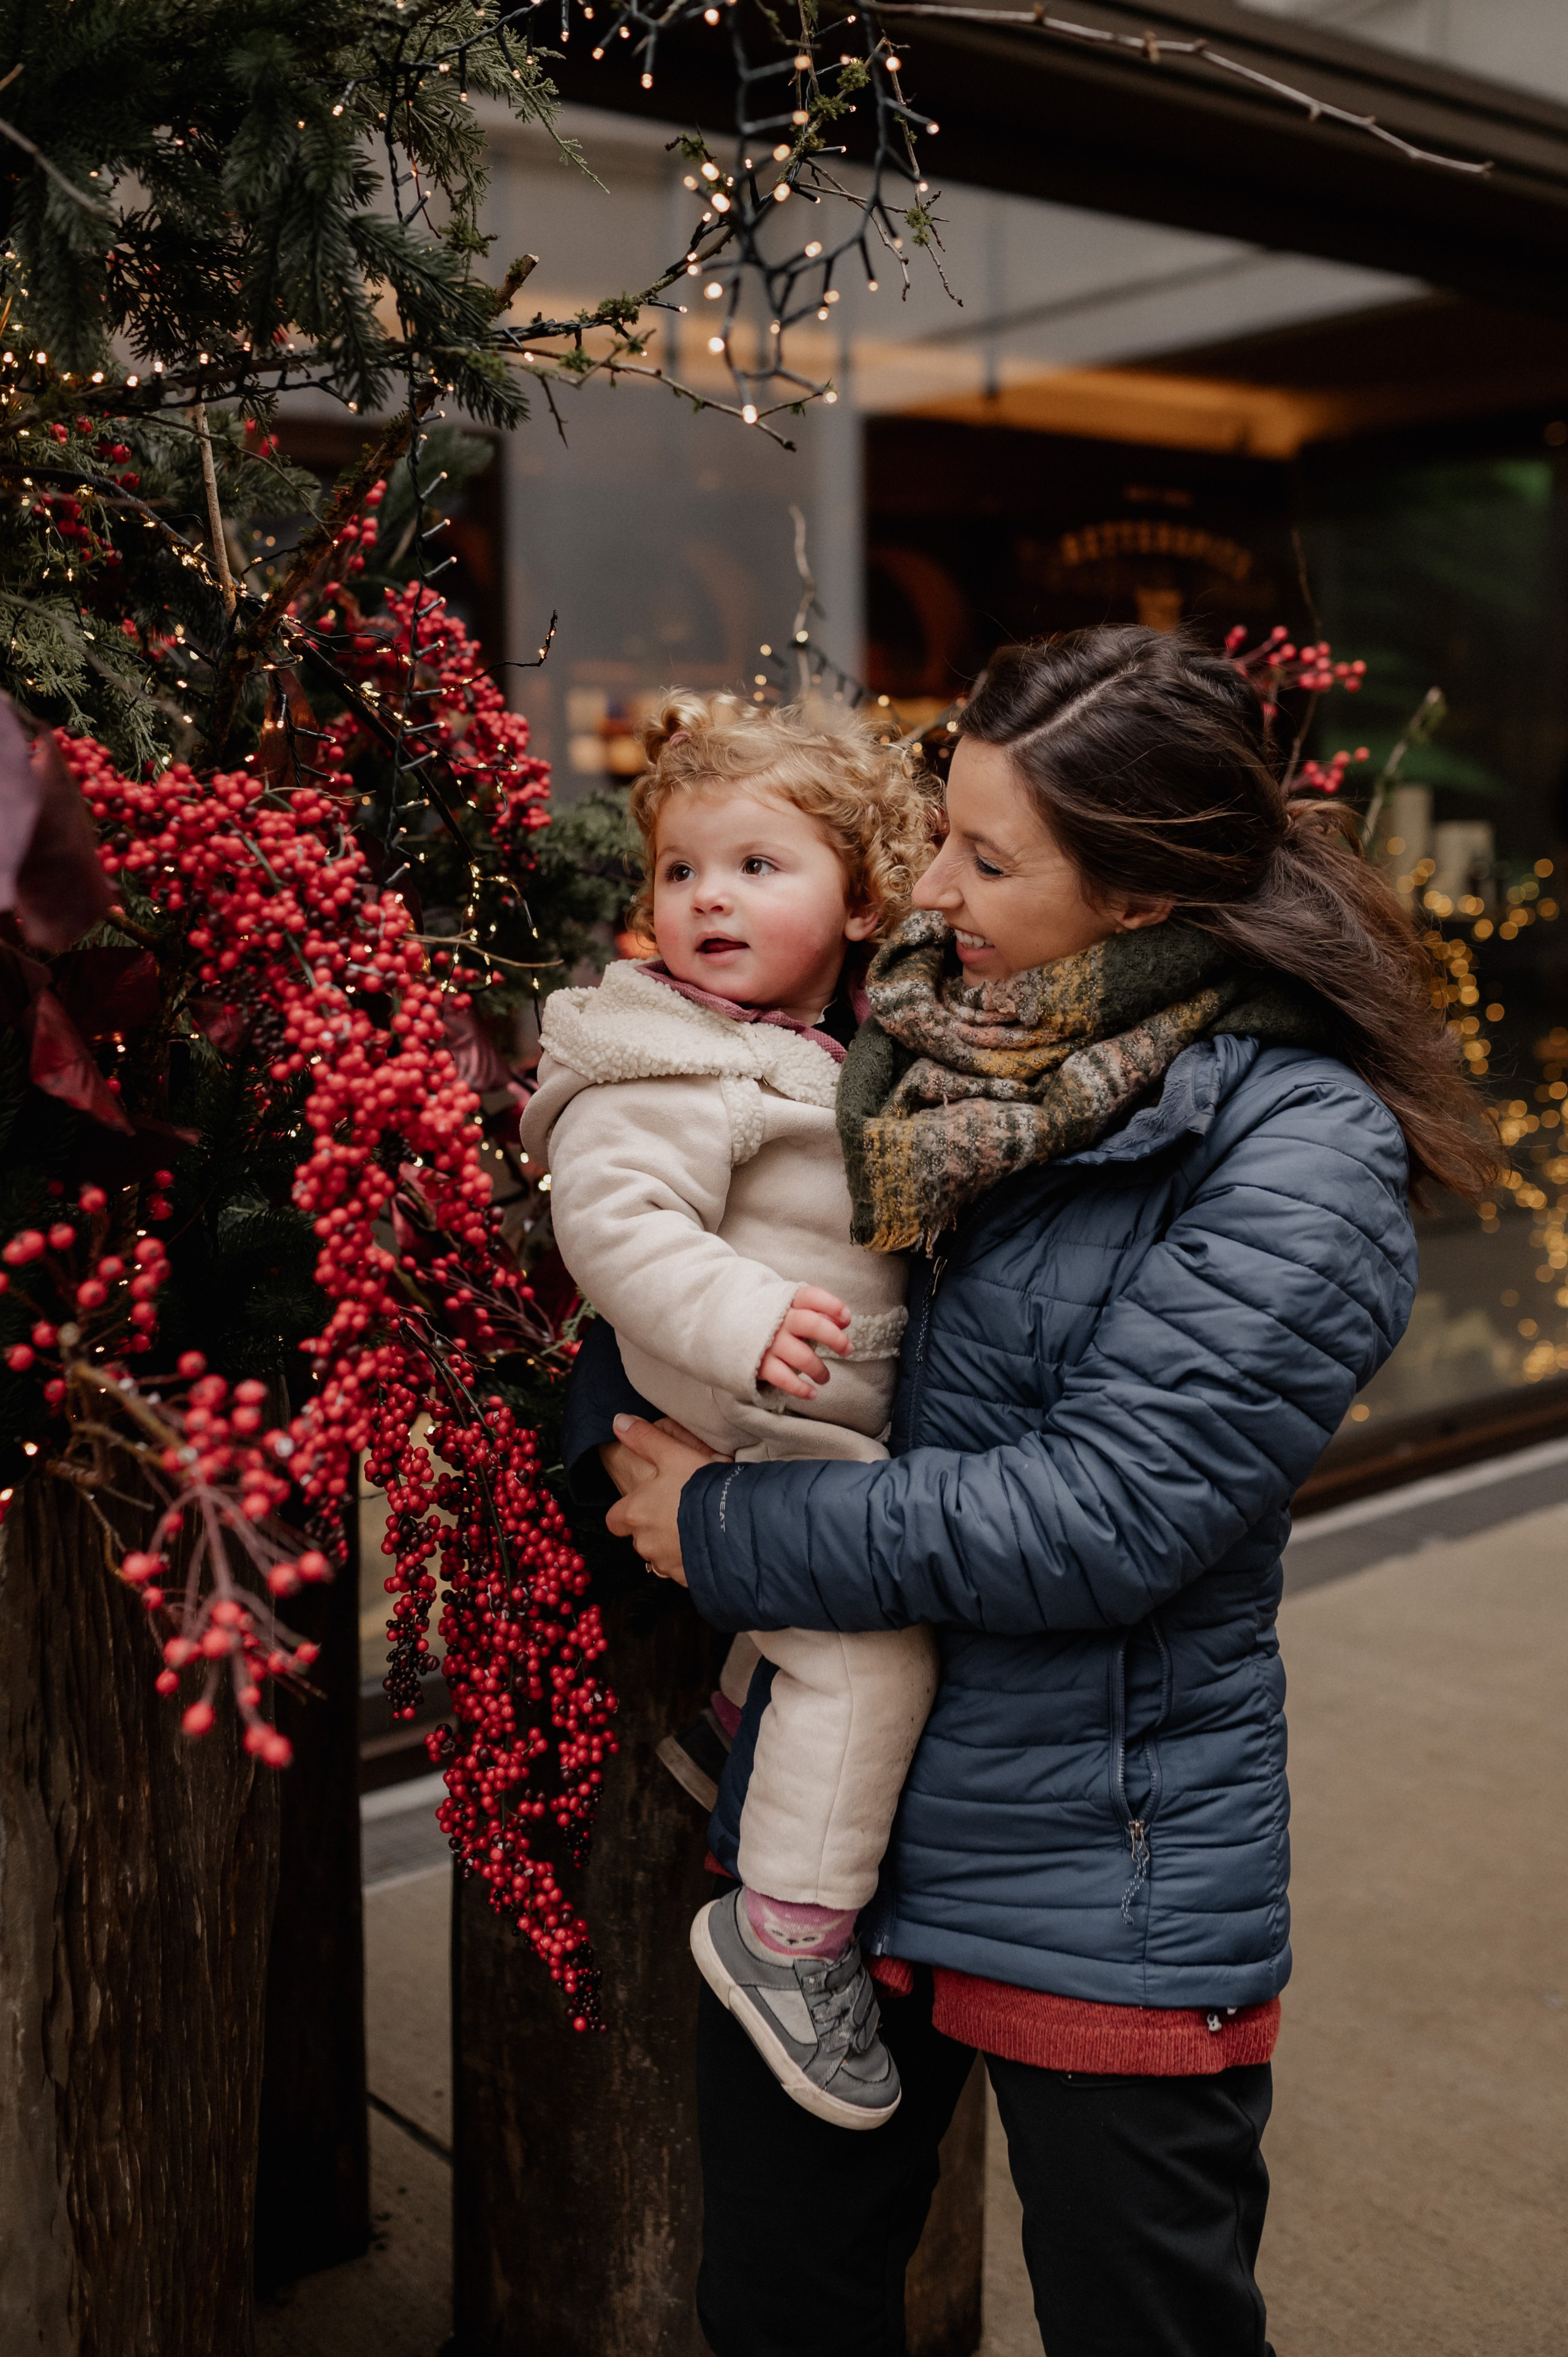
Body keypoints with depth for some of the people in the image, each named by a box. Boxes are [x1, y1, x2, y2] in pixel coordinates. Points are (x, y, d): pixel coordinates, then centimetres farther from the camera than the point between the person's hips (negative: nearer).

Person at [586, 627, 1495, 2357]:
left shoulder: (1297, 1152, -17)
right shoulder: (930, 1049, 2)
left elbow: (1098, 1516, -23)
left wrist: (729, 1534, -17)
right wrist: (623, 1438, -7)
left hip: (1104, 1891, -5)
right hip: (818, 1831, 6)